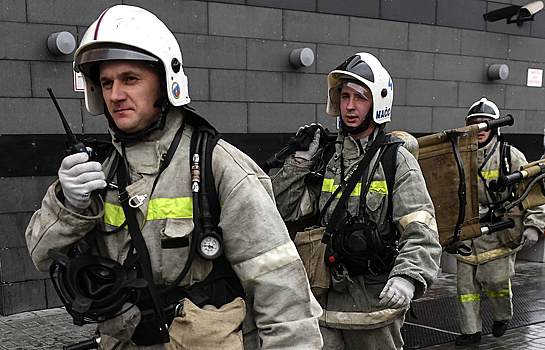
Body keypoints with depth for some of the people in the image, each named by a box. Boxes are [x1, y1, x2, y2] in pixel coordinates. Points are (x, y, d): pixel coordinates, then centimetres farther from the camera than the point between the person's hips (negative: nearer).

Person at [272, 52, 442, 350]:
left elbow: (421, 231, -16)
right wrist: (300, 159, -3)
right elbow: (286, 209, 6)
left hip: (375, 301, -3)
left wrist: (407, 277, -33)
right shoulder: (325, 156, 7)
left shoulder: (396, 161, -7)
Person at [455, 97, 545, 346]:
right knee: (465, 281, 4)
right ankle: (471, 330, 17)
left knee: (495, 278, -4)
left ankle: (502, 317, 26)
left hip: (498, 231, -3)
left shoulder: (510, 156, 0)